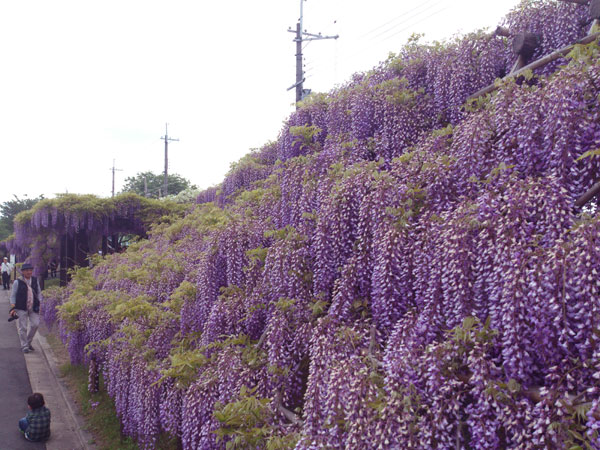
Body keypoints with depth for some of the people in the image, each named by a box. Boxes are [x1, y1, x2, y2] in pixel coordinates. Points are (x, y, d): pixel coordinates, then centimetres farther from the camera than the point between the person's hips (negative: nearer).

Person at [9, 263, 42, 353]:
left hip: (33, 307, 4)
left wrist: (40, 302, 7)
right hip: (21, 308, -4)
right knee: (23, 327, 0)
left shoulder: (35, 280, 7)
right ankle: (24, 346, 11)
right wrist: (13, 306, -8)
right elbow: (13, 295, 0)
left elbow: (39, 292, 17)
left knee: (35, 324, -1)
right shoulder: (17, 282, -4)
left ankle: (28, 342, 22)